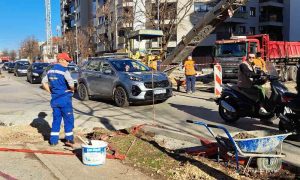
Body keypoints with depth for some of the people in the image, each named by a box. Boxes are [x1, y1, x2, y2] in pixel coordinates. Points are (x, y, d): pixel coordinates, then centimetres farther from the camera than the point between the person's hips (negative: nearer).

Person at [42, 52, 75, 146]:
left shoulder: (50, 71, 10)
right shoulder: (64, 71, -14)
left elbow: (44, 82, 17)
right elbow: (71, 83, -25)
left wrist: (51, 91, 16)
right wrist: (72, 89, -5)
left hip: (54, 99, 7)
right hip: (64, 99, -7)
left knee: (56, 119, 14)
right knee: (68, 119, 5)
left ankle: (53, 140, 15)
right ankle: (69, 139, 9)